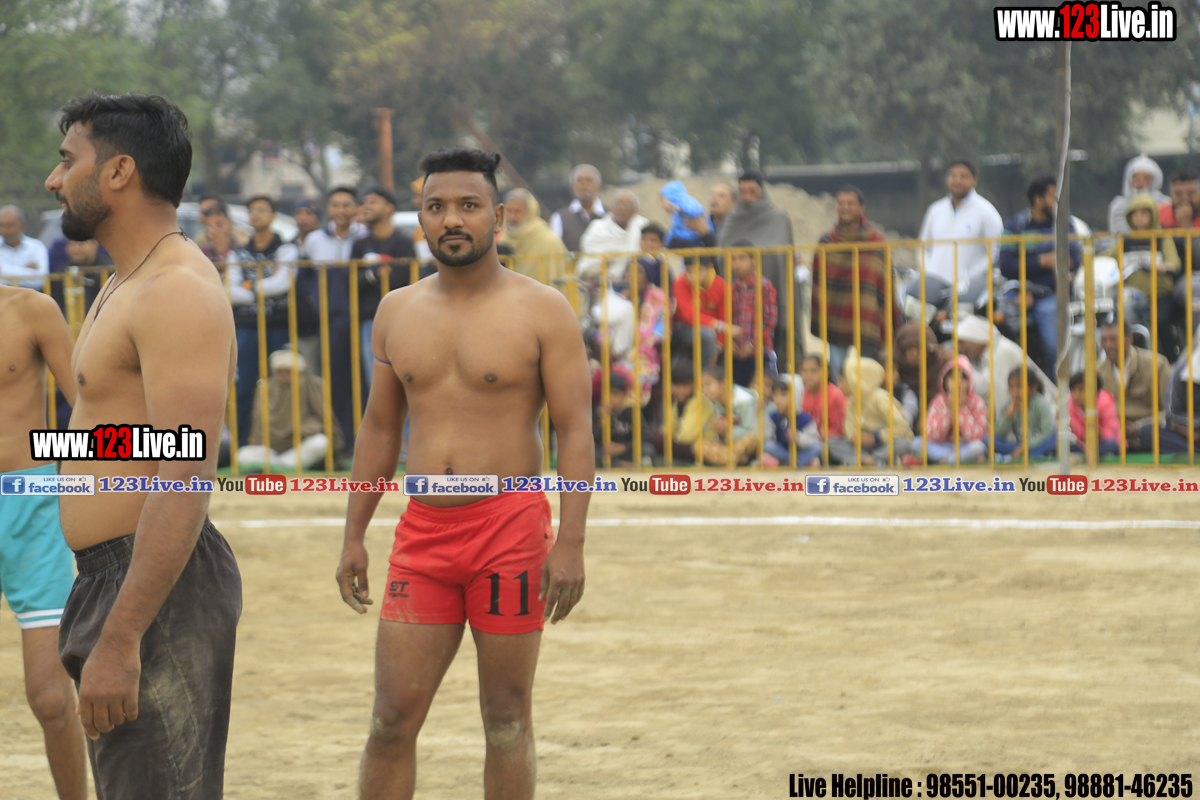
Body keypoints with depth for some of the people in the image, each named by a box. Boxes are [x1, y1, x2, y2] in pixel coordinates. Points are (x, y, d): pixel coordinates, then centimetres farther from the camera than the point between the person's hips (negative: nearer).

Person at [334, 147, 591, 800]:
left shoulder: (542, 312, -3)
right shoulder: (397, 312, 11)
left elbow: (576, 431, -7)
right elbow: (379, 428, 17)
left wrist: (570, 543, -16)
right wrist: (354, 537, 13)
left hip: (510, 528, -4)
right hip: (423, 532, 4)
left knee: (507, 721, 3)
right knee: (392, 716, 0)